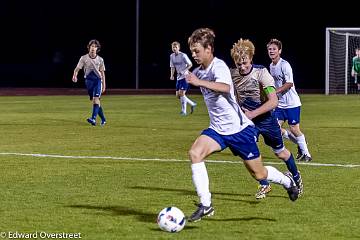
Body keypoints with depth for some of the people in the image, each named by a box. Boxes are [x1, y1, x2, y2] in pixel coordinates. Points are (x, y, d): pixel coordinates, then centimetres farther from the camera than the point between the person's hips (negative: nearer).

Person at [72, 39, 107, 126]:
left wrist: (104, 85, 9)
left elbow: (102, 73, 10)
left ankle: (93, 118, -30)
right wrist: (75, 76, -27)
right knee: (93, 100, 7)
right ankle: (103, 119, 21)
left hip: (98, 80, -2)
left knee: (96, 99, -20)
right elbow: (77, 69, -6)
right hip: (88, 80, 2)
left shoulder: (100, 60, 3)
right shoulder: (84, 58, -1)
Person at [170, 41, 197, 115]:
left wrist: (184, 71, -21)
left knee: (181, 93, -16)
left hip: (185, 77, -7)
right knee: (178, 95, 5)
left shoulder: (183, 55, -14)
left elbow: (190, 65, -9)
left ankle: (184, 111, -7)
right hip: (179, 77, 7)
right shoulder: (172, 56, 4)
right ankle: (192, 104, 23)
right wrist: (172, 75, -4)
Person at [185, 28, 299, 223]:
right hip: (217, 129, 7)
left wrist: (199, 82, -53)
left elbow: (225, 88, -44)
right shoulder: (198, 71, 3)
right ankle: (205, 205, -17)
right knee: (195, 153, -21)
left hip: (239, 128, -6)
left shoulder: (219, 67, -21)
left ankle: (287, 181, 37)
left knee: (258, 174, 4)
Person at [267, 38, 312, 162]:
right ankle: (300, 143, 18)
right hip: (280, 103, 8)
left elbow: (289, 84, -22)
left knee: (294, 129, -5)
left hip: (292, 103, -8)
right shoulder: (271, 66, 9)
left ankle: (306, 153, 11)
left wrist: (274, 92, -23)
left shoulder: (284, 65, -16)